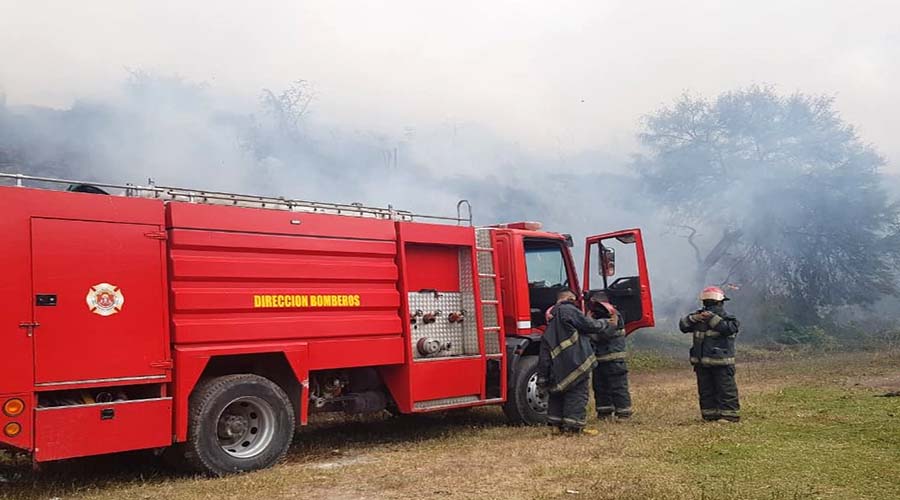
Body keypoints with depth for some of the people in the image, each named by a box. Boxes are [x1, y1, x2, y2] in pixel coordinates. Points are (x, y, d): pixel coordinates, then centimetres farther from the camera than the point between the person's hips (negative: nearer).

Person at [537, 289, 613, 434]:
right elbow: (590, 325, -6)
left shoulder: (552, 317, 20)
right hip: (576, 361, -8)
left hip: (557, 364, 8)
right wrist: (604, 323, 15)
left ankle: (555, 423, 19)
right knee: (577, 394, -3)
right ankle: (574, 425, -6)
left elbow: (544, 349, 18)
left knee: (557, 391, 15)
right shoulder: (569, 310, -5)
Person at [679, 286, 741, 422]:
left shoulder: (726, 318, -5)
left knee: (725, 390, -3)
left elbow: (730, 328, -26)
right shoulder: (698, 316, 11)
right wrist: (694, 318, -12)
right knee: (705, 391, 12)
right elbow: (683, 326, 5)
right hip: (702, 362, 6)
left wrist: (712, 318, -24)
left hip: (721, 362, -6)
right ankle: (710, 415, 20)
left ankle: (729, 415, 2)